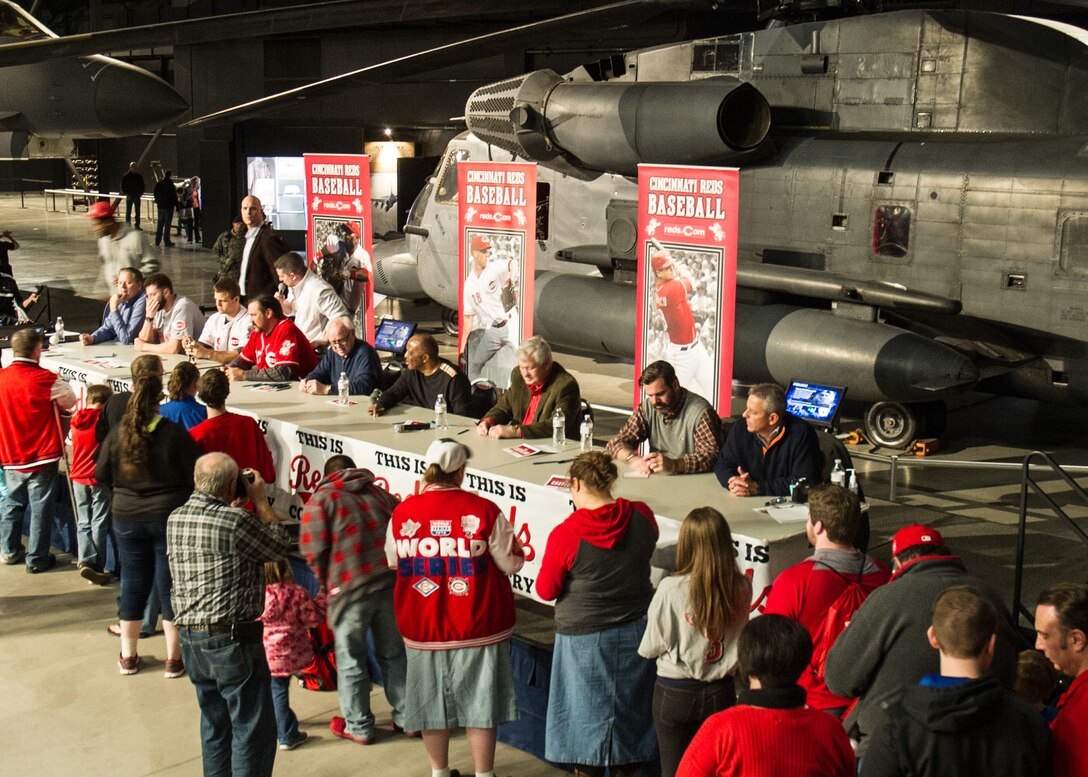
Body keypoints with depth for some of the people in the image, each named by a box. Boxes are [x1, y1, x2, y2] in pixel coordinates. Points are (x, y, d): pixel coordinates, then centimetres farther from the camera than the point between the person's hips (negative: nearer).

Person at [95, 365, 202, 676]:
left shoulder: (117, 433, -7)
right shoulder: (174, 433, -16)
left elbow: (101, 475, 3)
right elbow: (196, 475, -12)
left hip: (126, 518, 3)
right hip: (169, 517, -3)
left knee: (133, 583, 15)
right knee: (170, 584, 7)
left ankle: (128, 657, 25)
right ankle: (174, 659, 14)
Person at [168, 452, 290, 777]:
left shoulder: (176, 519, 4)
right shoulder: (236, 521, -19)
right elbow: (280, 545, -5)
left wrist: (235, 505, 15)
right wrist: (260, 499, 2)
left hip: (190, 638, 8)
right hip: (233, 640, -8)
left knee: (214, 722, 20)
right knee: (254, 728, 3)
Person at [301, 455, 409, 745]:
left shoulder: (321, 499, 0)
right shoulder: (380, 494, 12)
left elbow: (314, 549, -8)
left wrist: (326, 583, 7)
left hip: (349, 589, -4)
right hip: (391, 584, 4)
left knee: (351, 661, 11)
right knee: (394, 654, 18)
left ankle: (358, 727, 20)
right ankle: (405, 718, 25)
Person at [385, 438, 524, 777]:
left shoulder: (402, 513, -7)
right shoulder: (484, 510, -15)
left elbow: (393, 562, 8)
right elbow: (510, 563, -7)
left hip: (422, 627, 3)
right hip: (476, 626, -3)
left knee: (432, 701, 17)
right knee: (479, 702, 10)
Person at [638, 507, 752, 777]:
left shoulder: (671, 589, -21)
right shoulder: (742, 587, -12)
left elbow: (651, 647, -9)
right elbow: (740, 639, 4)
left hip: (675, 693, -3)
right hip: (721, 692, 3)